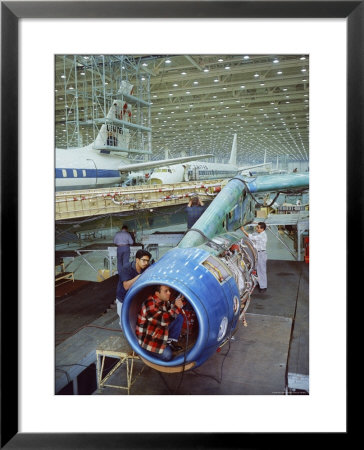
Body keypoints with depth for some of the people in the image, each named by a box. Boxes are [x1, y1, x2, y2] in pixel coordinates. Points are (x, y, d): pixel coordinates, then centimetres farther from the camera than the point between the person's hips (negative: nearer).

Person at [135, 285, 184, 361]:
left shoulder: (165, 302, -2)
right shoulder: (150, 304, -27)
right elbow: (163, 320, -35)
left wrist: (179, 302, -17)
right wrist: (176, 307, -33)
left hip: (161, 331, 8)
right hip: (148, 337, -8)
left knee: (179, 317, -8)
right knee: (167, 355, -22)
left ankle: (171, 342, 0)